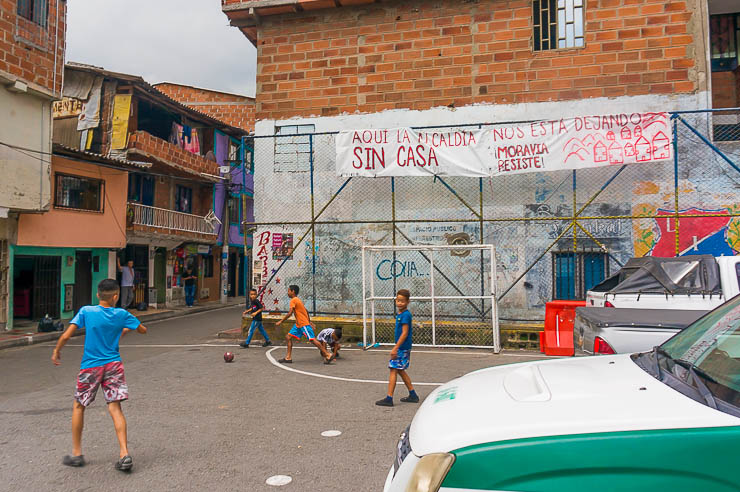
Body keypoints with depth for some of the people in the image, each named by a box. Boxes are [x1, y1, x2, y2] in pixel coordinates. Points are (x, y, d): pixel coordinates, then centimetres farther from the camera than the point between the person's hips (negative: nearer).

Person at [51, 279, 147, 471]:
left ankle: (77, 453, 24)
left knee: (78, 407, 18)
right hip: (113, 365, 1)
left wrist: (56, 351, 6)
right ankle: (124, 454, -8)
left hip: (90, 367, -1)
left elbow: (66, 336, -12)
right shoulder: (122, 314, -2)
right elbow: (143, 329, 9)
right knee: (115, 408, 2)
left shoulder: (86, 311, -7)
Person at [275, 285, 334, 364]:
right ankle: (288, 358, 6)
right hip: (298, 325, 10)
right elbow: (306, 311, 20)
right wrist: (309, 321, 24)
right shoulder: (298, 300, 16)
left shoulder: (293, 300, -13)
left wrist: (280, 321, -17)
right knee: (288, 337, 5)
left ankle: (328, 356, -5)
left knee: (312, 340, -9)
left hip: (304, 324, -10)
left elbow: (290, 313, -22)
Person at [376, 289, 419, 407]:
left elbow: (404, 333, -21)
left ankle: (389, 399, -3)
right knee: (400, 370, 17)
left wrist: (395, 348, -22)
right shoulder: (400, 314, 12)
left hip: (402, 347, -10)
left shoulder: (406, 315, -17)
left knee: (393, 370, -7)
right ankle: (413, 395, 25)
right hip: (402, 347, 10)